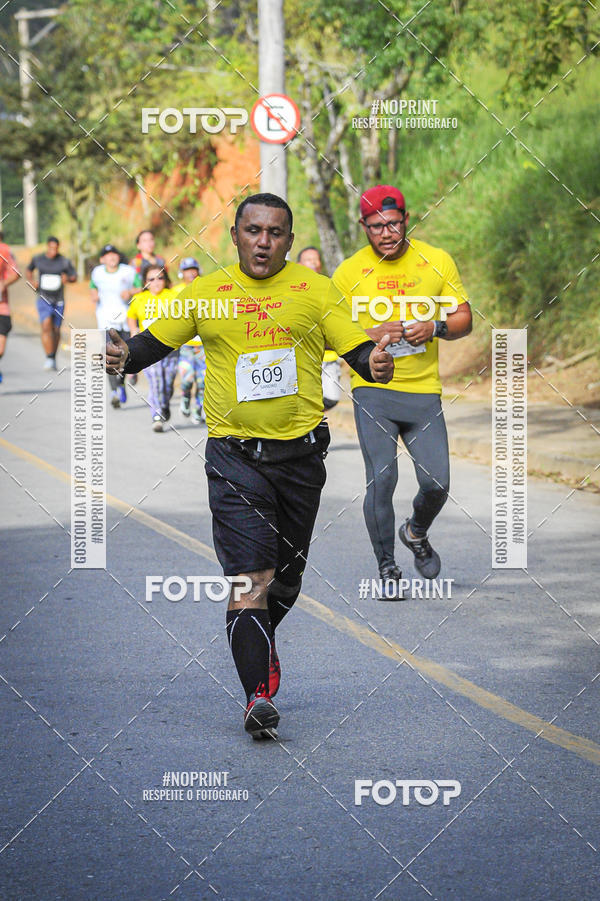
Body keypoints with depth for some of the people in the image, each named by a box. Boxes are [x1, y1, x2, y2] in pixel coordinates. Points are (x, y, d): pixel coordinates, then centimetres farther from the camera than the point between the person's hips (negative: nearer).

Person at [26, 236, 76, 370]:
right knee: (46, 326, -21)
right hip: (43, 299, -1)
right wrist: (32, 282, -1)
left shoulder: (64, 262, -4)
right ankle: (49, 359, -22)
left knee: (56, 330, 10)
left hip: (59, 300, 1)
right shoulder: (38, 259, -1)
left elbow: (74, 276, 5)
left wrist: (68, 278, -18)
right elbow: (29, 270, 18)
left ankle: (53, 358, 30)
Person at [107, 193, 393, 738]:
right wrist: (125, 357, -10)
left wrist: (376, 362, -21)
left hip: (301, 452, 2)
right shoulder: (207, 293, 4)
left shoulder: (315, 290, 3)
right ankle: (258, 695, -17)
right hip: (235, 457, -2)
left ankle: (263, 643, 46)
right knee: (249, 577, -15)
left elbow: (357, 349, 1)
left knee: (287, 575, 16)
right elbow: (156, 341, 11)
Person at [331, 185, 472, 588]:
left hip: (425, 391, 2)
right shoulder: (349, 272, -1)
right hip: (373, 391, -2)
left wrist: (435, 328, -11)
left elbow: (464, 318, 10)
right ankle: (387, 566, 3)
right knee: (381, 479, -12)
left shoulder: (437, 262, 4)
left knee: (437, 483, -3)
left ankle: (416, 532, 31)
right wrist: (372, 335, -15)